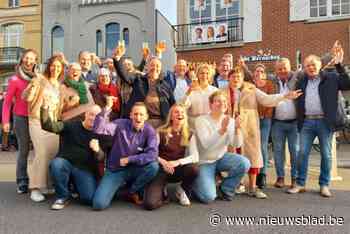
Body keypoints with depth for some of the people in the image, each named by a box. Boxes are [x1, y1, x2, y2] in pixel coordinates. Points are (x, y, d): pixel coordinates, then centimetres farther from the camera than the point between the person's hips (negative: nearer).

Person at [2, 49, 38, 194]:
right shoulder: (15, 80, -3)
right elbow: (7, 101, -2)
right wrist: (5, 121, -8)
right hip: (21, 118, -3)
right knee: (24, 150, -1)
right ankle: (22, 182, 8)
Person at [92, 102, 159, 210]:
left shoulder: (149, 131, -8)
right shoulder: (120, 124, -10)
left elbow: (152, 155, -20)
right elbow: (98, 129, -24)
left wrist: (129, 159, -20)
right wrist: (107, 108, -32)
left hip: (134, 169, 2)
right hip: (115, 170, -1)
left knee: (154, 166, -29)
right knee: (99, 204, -18)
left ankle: (132, 192, -2)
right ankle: (114, 188, 18)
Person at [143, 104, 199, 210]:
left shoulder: (189, 134, 1)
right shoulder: (161, 132, -7)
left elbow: (195, 157, -10)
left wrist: (178, 162, -24)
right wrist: (163, 162, -24)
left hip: (177, 170, 3)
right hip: (161, 169, -3)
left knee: (194, 168, -32)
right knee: (150, 204, -25)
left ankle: (182, 191, 1)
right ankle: (162, 191, 12)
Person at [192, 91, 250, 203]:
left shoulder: (230, 121, -2)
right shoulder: (201, 120, -15)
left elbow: (237, 144, -13)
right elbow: (206, 144, -28)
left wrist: (237, 129, -30)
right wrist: (221, 130, -39)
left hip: (222, 157, 5)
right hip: (205, 162, -4)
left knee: (245, 163, -24)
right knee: (208, 197, -20)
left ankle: (225, 189, 2)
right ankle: (196, 184, 17)